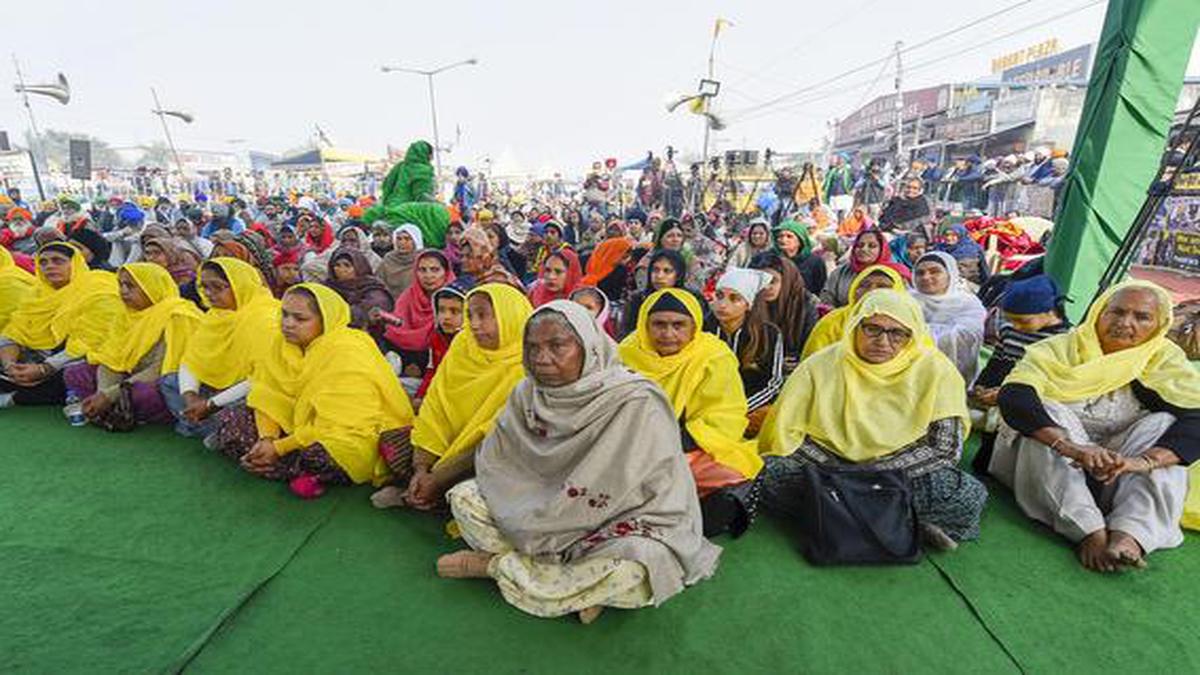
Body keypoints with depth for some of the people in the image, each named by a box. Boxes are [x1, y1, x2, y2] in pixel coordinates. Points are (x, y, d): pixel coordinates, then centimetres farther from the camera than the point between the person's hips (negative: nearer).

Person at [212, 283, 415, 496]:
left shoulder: (348, 353, -23)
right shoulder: (282, 340, 1)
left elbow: (337, 426, -24)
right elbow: (270, 397, 1)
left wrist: (279, 447, -19)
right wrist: (267, 437, -17)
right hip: (301, 426, 8)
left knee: (317, 451, -38)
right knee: (230, 418, -1)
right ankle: (306, 475, -11)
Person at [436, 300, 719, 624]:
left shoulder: (637, 403, -24)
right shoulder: (528, 392, -4)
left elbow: (605, 495, -24)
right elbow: (493, 463, -2)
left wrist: (535, 532, -15)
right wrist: (526, 517, -16)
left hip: (624, 521, -5)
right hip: (544, 508, 5)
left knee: (629, 574, -37)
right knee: (464, 496, -6)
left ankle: (494, 564, -12)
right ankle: (578, 586, -13)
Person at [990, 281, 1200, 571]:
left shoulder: (1167, 360, 1)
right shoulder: (1058, 349, -7)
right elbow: (1013, 398, -26)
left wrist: (1144, 461, -34)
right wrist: (1073, 449, -39)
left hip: (1117, 482, 2)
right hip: (1047, 469, -2)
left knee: (1165, 423, -18)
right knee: (1047, 412, -26)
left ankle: (1131, 535, -33)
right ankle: (1091, 532, -36)